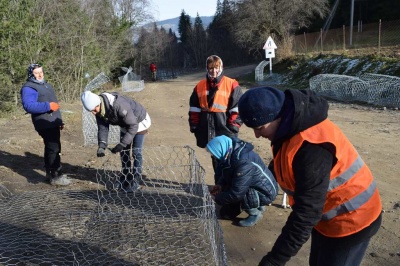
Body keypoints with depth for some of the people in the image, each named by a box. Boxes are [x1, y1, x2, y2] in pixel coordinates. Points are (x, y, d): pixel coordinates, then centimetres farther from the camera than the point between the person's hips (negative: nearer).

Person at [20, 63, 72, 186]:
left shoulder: (45, 85, 20)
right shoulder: (29, 88, -12)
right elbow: (28, 105, -27)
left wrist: (59, 120, 24)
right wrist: (48, 106, -31)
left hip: (53, 123, 10)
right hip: (45, 124, -10)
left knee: (51, 148, 16)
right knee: (54, 149, -11)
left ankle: (50, 173, 27)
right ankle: (56, 176, -6)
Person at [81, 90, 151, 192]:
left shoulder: (118, 104, -41)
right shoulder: (99, 109, -17)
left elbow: (133, 126, -35)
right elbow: (102, 128, -11)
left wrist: (121, 144, -35)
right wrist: (102, 146, -26)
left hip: (140, 121, -7)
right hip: (125, 124, 7)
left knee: (136, 152, -7)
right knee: (124, 151, 10)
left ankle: (135, 181, 6)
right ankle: (125, 177, 26)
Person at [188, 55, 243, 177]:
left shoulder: (231, 85, -5)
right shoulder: (200, 86, 9)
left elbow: (237, 108, -6)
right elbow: (194, 109, 12)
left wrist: (232, 128, -10)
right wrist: (195, 127, 8)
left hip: (225, 131, -4)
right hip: (208, 132, 5)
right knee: (215, 159, 16)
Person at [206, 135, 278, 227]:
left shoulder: (244, 163, -36)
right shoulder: (232, 152, -9)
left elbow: (237, 193, -32)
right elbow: (227, 174, 12)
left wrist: (217, 198, -18)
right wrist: (220, 184, -6)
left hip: (265, 192, -8)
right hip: (251, 187, 9)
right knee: (226, 213, 8)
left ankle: (255, 213, -5)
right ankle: (257, 205, 21)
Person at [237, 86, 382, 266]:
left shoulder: (312, 145, -36)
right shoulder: (291, 127, -5)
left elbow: (306, 213, -37)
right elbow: (280, 166, 15)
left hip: (350, 219, -9)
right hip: (328, 215, 9)